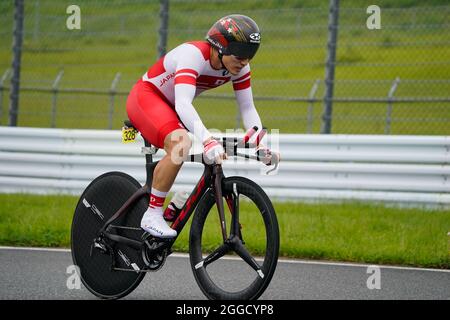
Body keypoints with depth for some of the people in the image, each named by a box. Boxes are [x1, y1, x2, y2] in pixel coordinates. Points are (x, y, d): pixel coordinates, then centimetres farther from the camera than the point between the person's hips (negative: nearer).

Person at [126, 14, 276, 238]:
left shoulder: (239, 66, -10)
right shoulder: (194, 55, -33)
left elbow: (248, 108, -7)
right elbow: (183, 104, -44)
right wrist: (208, 141, -56)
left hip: (169, 106, 9)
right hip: (145, 97, -9)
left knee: (214, 158, -1)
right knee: (181, 145, -32)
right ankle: (152, 215, -24)